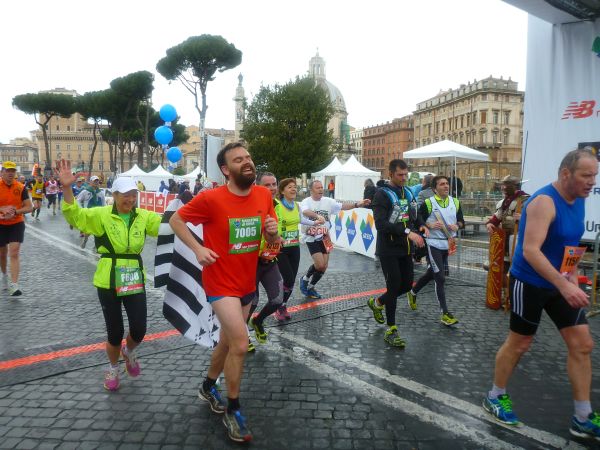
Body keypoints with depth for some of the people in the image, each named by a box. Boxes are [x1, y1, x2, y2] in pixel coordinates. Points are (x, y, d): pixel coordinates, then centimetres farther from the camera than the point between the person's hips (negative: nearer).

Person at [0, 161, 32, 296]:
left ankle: (14, 286, -14)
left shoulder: (21, 188, -5)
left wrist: (15, 212, -21)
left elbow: (29, 208, -6)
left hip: (17, 224, -1)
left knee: (14, 253, -11)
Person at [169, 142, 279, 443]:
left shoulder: (264, 195, -4)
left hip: (247, 284, 6)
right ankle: (233, 410, 11)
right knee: (240, 344, -13)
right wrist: (197, 249, -18)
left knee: (228, 341, 21)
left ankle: (208, 387, 48)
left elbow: (272, 241, 5)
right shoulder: (210, 198, -19)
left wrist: (273, 231, -19)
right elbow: (176, 220, -5)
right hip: (221, 284, -6)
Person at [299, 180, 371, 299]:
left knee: (324, 266, 7)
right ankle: (305, 279, 14)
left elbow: (342, 206, -10)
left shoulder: (328, 201, 1)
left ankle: (310, 287, 29)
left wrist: (357, 204, -26)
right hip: (312, 238, -5)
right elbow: (305, 212, -33)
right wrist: (317, 216, -53)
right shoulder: (306, 202, -11)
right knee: (320, 265, -14)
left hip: (324, 238, 5)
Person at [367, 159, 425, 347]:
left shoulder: (408, 192, 10)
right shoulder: (382, 194, -13)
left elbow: (413, 214, 23)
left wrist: (420, 226, 1)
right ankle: (391, 330, 11)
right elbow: (380, 224, -25)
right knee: (394, 287, -3)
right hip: (388, 249, -7)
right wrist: (407, 232, -31)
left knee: (407, 285, 13)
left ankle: (377, 303, 38)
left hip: (405, 248, 7)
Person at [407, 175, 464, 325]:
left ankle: (412, 293, 43)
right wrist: (429, 225, -23)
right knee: (440, 278, -8)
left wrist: (457, 226, -12)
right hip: (433, 244, -6)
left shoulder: (455, 202, 6)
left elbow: (461, 221, 10)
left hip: (447, 244, 6)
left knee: (432, 273, 19)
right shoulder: (428, 203, -10)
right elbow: (417, 220, -8)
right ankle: (445, 314, -1)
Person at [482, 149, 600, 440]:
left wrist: (572, 277, 13)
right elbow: (530, 251, -33)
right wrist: (564, 285, -38)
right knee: (519, 344, 5)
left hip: (560, 283, 8)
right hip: (530, 284, -8)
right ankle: (495, 397, 27)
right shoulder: (544, 201, -23)